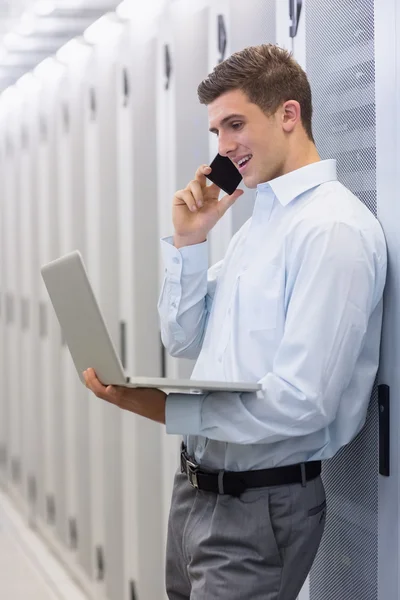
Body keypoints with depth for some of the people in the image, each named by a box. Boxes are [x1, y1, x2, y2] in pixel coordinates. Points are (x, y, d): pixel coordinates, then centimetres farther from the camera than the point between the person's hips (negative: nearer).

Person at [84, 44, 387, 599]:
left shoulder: (333, 227, -18)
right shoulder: (257, 221, 12)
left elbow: (302, 403, -24)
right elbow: (184, 343, 15)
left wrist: (166, 408, -24)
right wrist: (188, 242, 2)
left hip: (259, 507, -9)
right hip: (196, 489, 9)